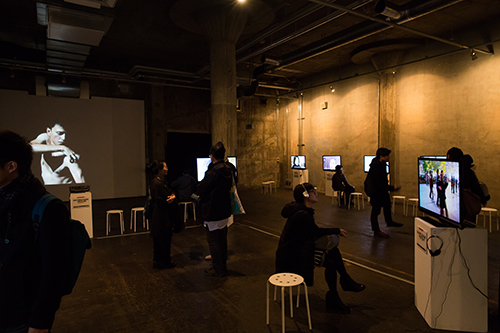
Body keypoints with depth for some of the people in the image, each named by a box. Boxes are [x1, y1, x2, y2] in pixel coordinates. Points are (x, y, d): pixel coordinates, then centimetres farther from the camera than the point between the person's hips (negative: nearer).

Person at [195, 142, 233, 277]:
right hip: (225, 210, 8)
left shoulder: (212, 172, -22)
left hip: (213, 212, -8)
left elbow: (200, 190, -17)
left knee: (213, 240, 4)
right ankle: (223, 265, 30)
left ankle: (218, 269, 13)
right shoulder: (228, 170, 3)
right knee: (222, 239, 18)